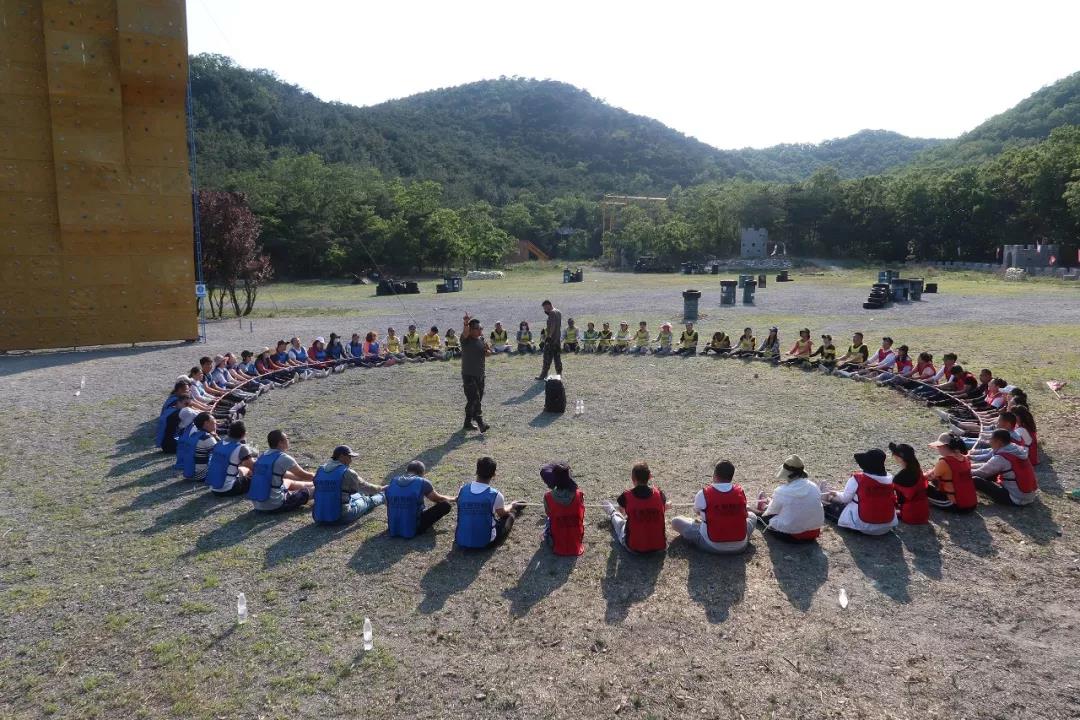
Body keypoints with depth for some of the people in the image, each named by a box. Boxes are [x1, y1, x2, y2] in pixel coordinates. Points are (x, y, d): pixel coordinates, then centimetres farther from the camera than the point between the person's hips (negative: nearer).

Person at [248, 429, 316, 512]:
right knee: (306, 491, 9)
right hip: (274, 506, -9)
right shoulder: (283, 458, -15)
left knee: (290, 482, 30)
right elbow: (303, 475, -4)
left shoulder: (263, 456, 9)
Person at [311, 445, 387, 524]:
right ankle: (384, 496, 51)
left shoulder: (320, 470, 2)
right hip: (341, 517, -6)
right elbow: (366, 488, -4)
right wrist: (381, 488, 16)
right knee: (367, 500, 20)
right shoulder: (347, 473, -15)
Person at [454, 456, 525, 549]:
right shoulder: (495, 495, -15)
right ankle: (514, 509, 53)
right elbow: (502, 513, 8)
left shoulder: (462, 490, -6)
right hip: (485, 543, -4)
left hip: (460, 542, 4)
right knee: (509, 516, 19)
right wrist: (512, 506, 33)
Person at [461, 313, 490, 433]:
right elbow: (465, 333, -32)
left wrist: (487, 350, -5)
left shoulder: (481, 339, 10)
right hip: (468, 375, -8)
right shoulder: (466, 339, -9)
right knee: (474, 399, -14)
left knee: (477, 400, 12)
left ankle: (468, 423, 23)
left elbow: (486, 355, 18)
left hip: (480, 375, 8)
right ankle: (480, 422, -19)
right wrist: (466, 324, -52)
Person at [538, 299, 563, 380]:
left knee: (547, 358, -5)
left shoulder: (552, 313, -15)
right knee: (557, 357, 13)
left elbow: (552, 326, -22)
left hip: (551, 339, -10)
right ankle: (559, 374, 16)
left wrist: (548, 336, -22)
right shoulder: (558, 312, 14)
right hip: (558, 338, 10)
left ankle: (543, 375, -2)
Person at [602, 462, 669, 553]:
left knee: (618, 520, 28)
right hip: (659, 546, 1)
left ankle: (612, 513, 60)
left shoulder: (626, 496, -13)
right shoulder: (659, 494, -10)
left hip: (633, 548, -1)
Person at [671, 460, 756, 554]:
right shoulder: (740, 491, -5)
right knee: (752, 517, 31)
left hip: (712, 546, -4)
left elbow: (697, 512, 9)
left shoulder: (703, 493, -12)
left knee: (675, 521, 10)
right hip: (740, 546, 4)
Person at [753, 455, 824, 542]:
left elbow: (772, 511, 1)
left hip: (790, 536, -4)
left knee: (766, 516, 19)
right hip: (814, 533, 5)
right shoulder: (814, 487, -7)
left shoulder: (781, 491, -18)